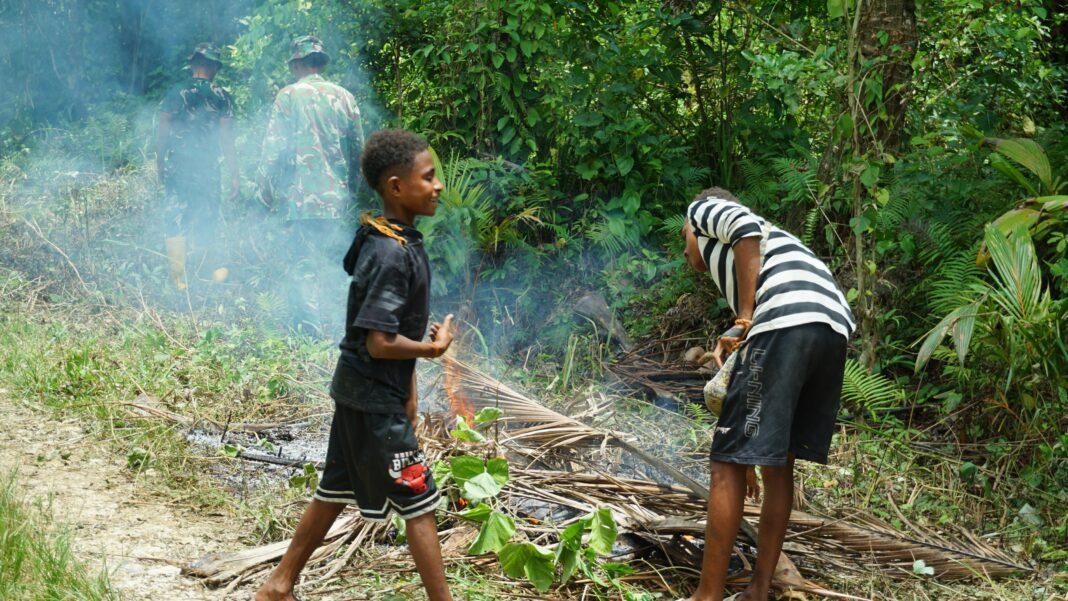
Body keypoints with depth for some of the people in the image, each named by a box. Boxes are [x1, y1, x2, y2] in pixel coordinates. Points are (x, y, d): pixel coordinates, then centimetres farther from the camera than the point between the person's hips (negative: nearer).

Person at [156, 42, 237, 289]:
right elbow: (226, 137, -3)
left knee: (176, 222, 4)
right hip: (208, 169, 0)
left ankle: (179, 279, -2)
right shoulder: (222, 97, -2)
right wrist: (234, 173, 1)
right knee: (207, 224, 11)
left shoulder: (175, 93, 0)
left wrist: (160, 163, 10)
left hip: (176, 168, 0)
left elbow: (162, 131, 0)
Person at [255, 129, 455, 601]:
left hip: (361, 391, 9)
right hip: (375, 399, -9)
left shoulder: (395, 241, 6)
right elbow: (379, 341, -27)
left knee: (336, 490, 19)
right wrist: (435, 348, -13)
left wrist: (408, 392, 13)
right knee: (419, 501, 0)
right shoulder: (392, 254, -24)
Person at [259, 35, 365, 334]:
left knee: (302, 267, -4)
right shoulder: (344, 97, 8)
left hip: (301, 198, -4)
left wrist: (267, 190, 6)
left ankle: (308, 331, -10)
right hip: (339, 198, 4)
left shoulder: (289, 96, -3)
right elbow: (358, 148, 11)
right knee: (327, 264, 12)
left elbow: (274, 148, -5)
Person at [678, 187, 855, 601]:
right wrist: (739, 339, 14)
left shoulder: (704, 210, 22)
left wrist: (744, 317, -3)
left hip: (789, 322, -8)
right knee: (779, 462, 17)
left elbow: (747, 227, -2)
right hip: (834, 328, 8)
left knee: (729, 463, -4)